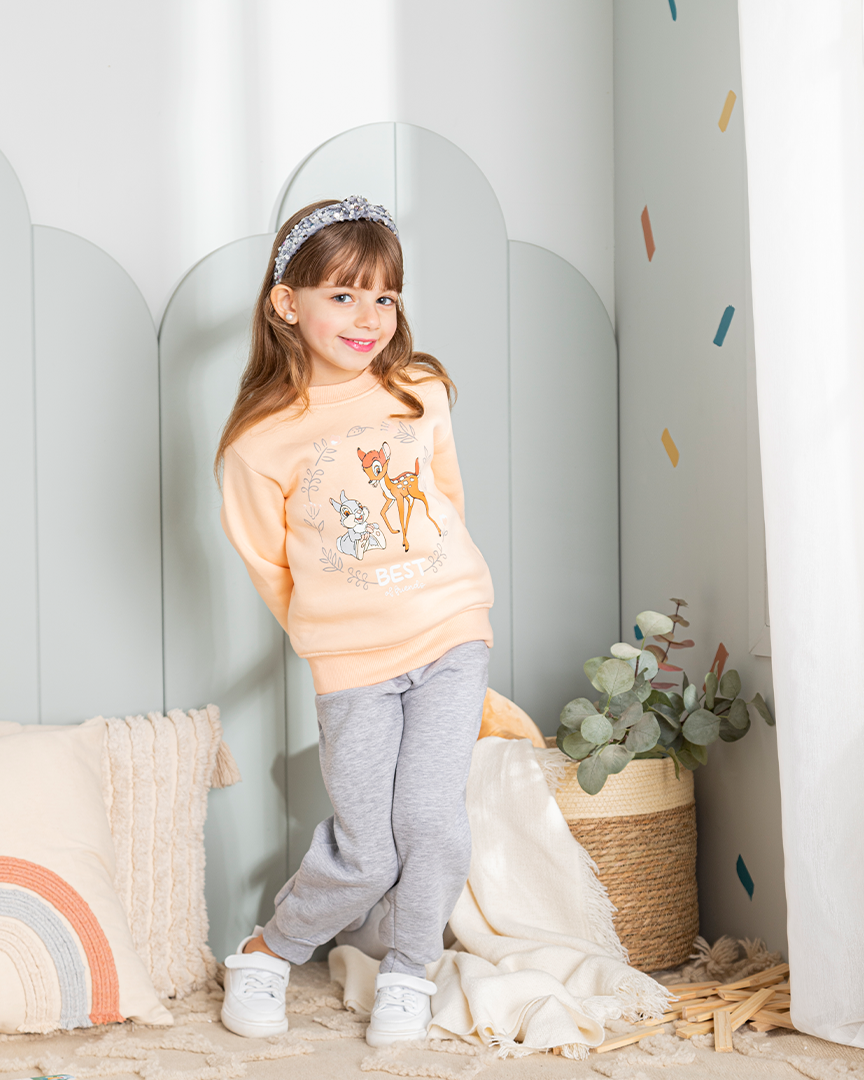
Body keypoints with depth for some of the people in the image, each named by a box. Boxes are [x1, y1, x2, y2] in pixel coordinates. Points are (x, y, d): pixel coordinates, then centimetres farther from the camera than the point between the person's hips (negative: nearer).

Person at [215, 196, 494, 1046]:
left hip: (451, 634, 2)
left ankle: (407, 975, 18)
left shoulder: (420, 392, 2)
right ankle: (265, 955, 26)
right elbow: (269, 567, 4)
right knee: (365, 856, -2)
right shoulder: (262, 439, -8)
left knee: (431, 820, -8)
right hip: (351, 661, -2)